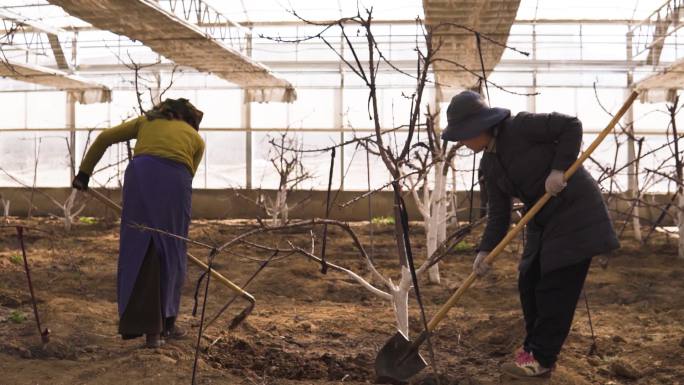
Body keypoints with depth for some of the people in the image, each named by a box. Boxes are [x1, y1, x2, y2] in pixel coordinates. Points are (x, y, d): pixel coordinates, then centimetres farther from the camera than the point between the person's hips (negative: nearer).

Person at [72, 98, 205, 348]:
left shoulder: (146, 121, 31)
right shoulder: (196, 138, 27)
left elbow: (104, 138, 27)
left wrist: (84, 172, 34)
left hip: (140, 175, 1)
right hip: (175, 180, -1)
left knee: (139, 250, 5)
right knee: (170, 252, 13)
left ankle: (151, 328, 1)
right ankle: (165, 323, 22)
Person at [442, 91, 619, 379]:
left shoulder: (520, 127, -18)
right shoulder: (489, 164, 4)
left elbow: (571, 126, -17)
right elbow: (498, 212, 1)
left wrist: (558, 169, -25)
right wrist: (485, 250, -10)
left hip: (574, 210, -8)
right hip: (543, 218, 8)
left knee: (556, 285, -6)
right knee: (529, 282, 9)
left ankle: (541, 358, 1)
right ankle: (535, 346, 22)